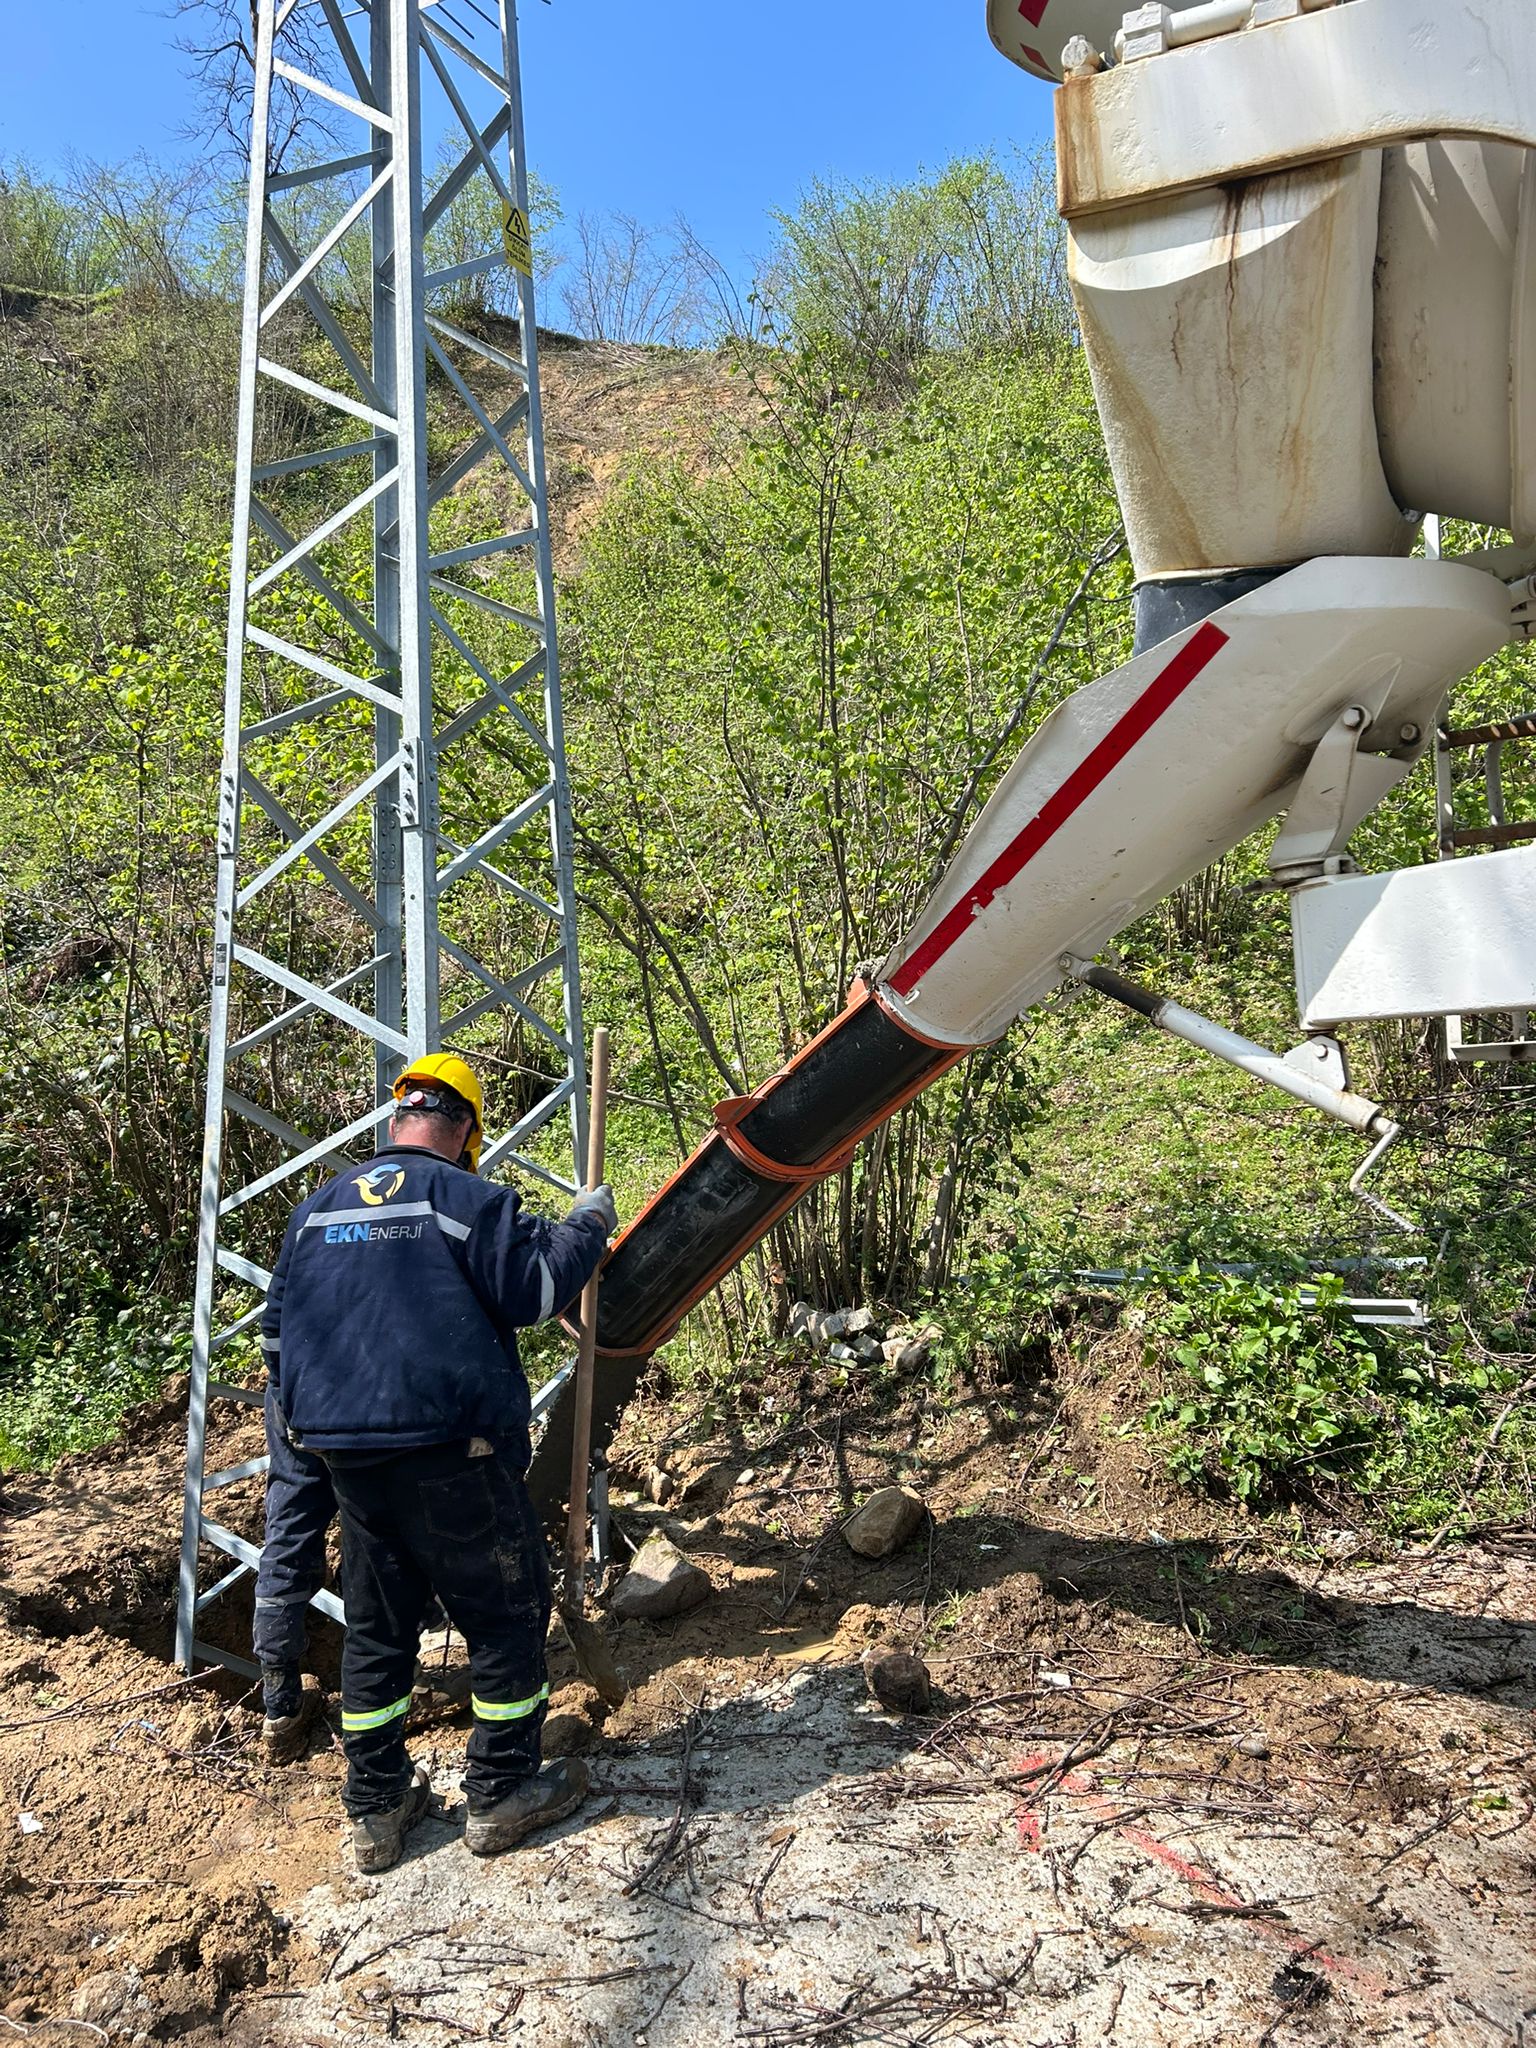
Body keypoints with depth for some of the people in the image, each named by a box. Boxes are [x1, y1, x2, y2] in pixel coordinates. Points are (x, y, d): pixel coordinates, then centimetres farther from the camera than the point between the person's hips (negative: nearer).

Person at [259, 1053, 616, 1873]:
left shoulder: (316, 1210, 11)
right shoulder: (466, 1198, -9)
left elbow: (277, 1332, 16)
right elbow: (536, 1290, -13)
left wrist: (303, 1421, 29)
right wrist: (587, 1225, 3)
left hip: (348, 1456, 7)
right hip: (452, 1457, -6)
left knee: (375, 1627, 18)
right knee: (506, 1615, 10)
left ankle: (375, 1807, 26)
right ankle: (500, 1794, 19)